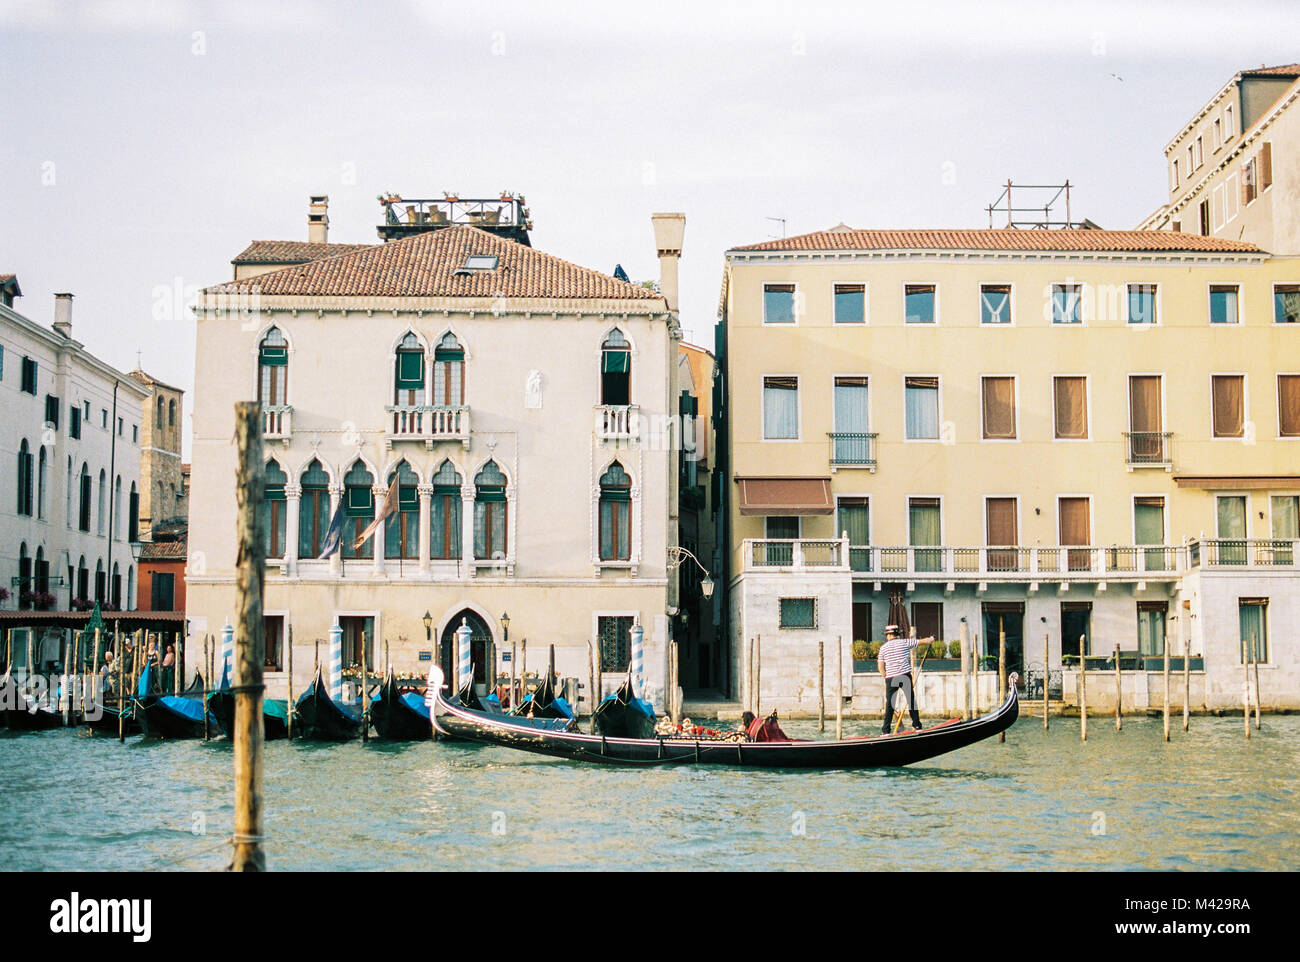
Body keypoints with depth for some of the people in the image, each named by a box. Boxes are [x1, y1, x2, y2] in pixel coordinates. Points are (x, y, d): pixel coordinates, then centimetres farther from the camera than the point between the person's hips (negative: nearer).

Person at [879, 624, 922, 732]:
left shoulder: (883, 647, 3)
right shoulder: (905, 642, 3)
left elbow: (881, 667, 2)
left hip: (890, 678, 0)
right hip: (905, 676, 0)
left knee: (889, 703, 4)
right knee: (911, 700, 9)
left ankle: (886, 730, 1)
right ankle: (917, 725, 11)